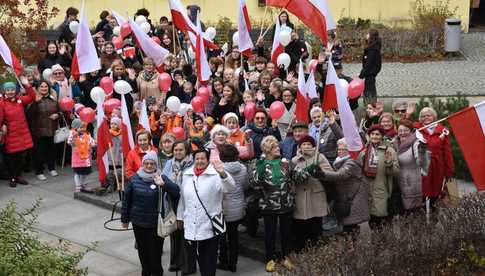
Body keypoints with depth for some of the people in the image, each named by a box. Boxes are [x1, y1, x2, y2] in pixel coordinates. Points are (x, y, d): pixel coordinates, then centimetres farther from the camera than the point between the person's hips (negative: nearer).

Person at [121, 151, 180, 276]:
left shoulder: (161, 178, -7)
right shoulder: (134, 179, -1)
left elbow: (176, 191, -22)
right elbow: (126, 200, 6)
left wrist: (164, 184, -40)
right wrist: (125, 219, 9)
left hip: (156, 223, -3)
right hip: (138, 222, 3)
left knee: (155, 251, 1)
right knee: (142, 250, 15)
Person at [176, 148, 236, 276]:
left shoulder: (215, 174, -11)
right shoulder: (186, 175, 5)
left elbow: (231, 187, -28)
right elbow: (182, 197, 15)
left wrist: (222, 173, -48)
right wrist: (180, 216, 19)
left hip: (210, 226, -5)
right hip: (191, 227, 5)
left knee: (210, 259, 5)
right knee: (199, 257, 19)